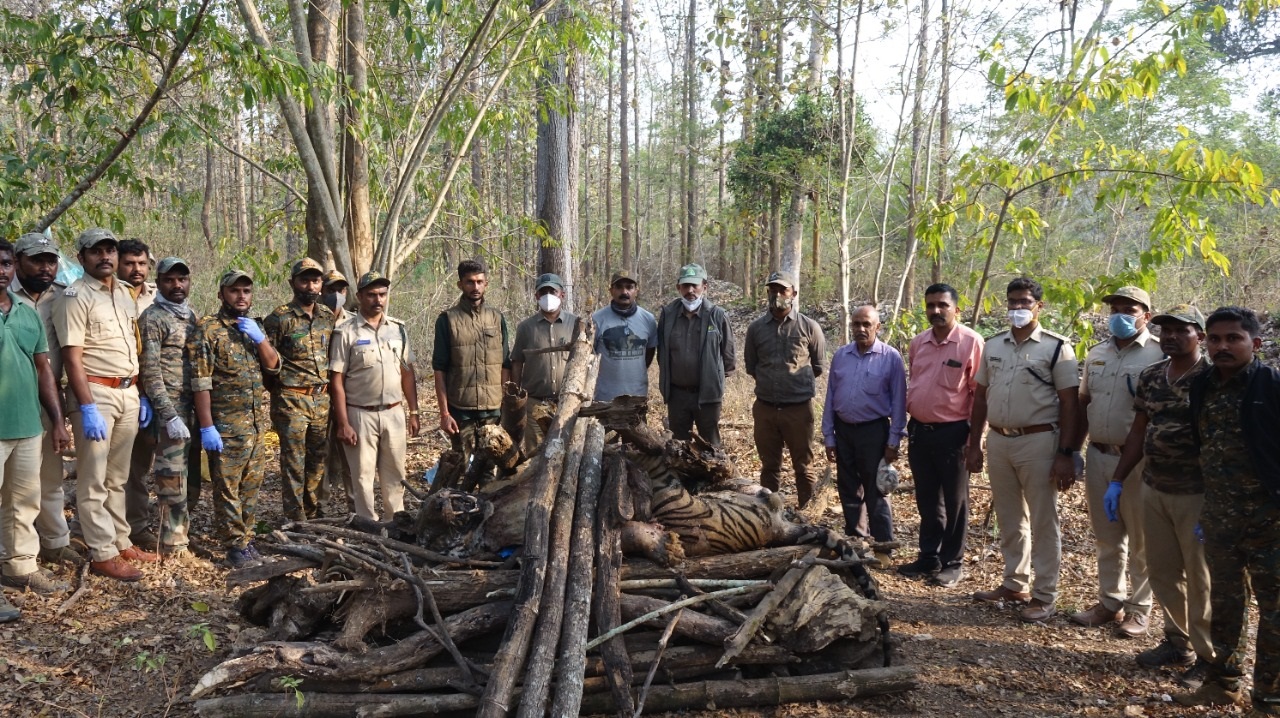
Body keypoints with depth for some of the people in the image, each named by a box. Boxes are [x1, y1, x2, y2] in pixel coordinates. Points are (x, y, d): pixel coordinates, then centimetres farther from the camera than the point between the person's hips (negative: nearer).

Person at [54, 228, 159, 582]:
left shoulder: (125, 293, 13)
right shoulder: (75, 296, -10)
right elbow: (72, 357, -15)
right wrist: (88, 408, -20)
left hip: (128, 393, 7)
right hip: (95, 393, -7)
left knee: (117, 477, 15)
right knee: (93, 480, 0)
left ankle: (120, 541, 24)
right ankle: (102, 554, 5)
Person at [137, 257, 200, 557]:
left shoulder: (192, 315, 15)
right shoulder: (152, 318, -6)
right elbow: (150, 372, -12)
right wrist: (169, 416, -18)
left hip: (195, 408, 7)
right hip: (171, 409, -7)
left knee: (191, 476, 13)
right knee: (173, 478, -5)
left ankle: (181, 532, 24)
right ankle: (173, 543, 4)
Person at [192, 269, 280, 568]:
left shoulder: (255, 328, 13)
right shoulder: (207, 328, -7)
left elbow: (273, 366, 6)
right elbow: (200, 381, -12)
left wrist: (259, 337, -10)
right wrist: (206, 427, -17)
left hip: (256, 423, 6)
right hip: (225, 425, -6)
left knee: (251, 486, 12)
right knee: (227, 488, 1)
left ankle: (247, 539, 23)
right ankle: (235, 546, 9)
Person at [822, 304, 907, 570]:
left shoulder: (890, 357, -7)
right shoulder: (840, 355, 5)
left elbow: (898, 402, -6)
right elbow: (830, 398, 8)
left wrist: (893, 441, -8)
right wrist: (828, 437, 6)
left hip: (873, 430, -4)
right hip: (843, 429, 4)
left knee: (875, 493, 1)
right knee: (849, 491, 13)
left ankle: (882, 548, 11)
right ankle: (855, 541, 26)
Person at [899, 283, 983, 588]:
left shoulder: (971, 342, -11)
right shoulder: (917, 343, 7)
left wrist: (974, 436, -11)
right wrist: (906, 419, 14)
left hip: (952, 433, -6)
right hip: (919, 430, 6)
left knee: (954, 502, 7)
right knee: (926, 500, 16)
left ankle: (953, 563, 19)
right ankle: (928, 557, 28)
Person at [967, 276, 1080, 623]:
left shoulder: (1056, 347, -6)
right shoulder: (993, 345, 9)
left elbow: (1069, 403, -8)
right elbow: (980, 396, 13)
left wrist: (1066, 454, -13)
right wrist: (974, 445, 9)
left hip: (1038, 442, -5)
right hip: (998, 441, 5)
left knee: (1042, 522, 3)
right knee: (1009, 519, 15)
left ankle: (1044, 595, 13)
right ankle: (1015, 584, 28)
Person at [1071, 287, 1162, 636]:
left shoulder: (1159, 355, -9)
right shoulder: (1096, 353, 10)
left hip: (1138, 460, -5)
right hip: (1098, 456, 6)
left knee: (1140, 542, 7)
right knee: (1107, 538, 15)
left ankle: (1139, 609, 20)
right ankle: (1110, 602, 28)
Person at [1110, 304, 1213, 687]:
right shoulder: (1150, 376, 7)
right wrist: (1117, 480, 12)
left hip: (1196, 494, -6)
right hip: (1153, 489, 6)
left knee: (1201, 578, 5)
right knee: (1162, 571, 14)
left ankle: (1208, 656, 19)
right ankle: (1177, 641, 30)